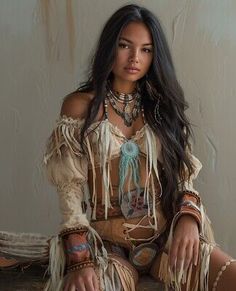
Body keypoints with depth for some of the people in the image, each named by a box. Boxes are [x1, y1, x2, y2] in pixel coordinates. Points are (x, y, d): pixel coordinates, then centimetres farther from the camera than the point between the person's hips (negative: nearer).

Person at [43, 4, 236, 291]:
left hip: (166, 236, 3)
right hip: (105, 243, -3)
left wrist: (189, 218, -12)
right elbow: (70, 187, -5)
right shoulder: (79, 106, 1)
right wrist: (80, 260, -17)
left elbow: (183, 176, 10)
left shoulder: (162, 106, 11)